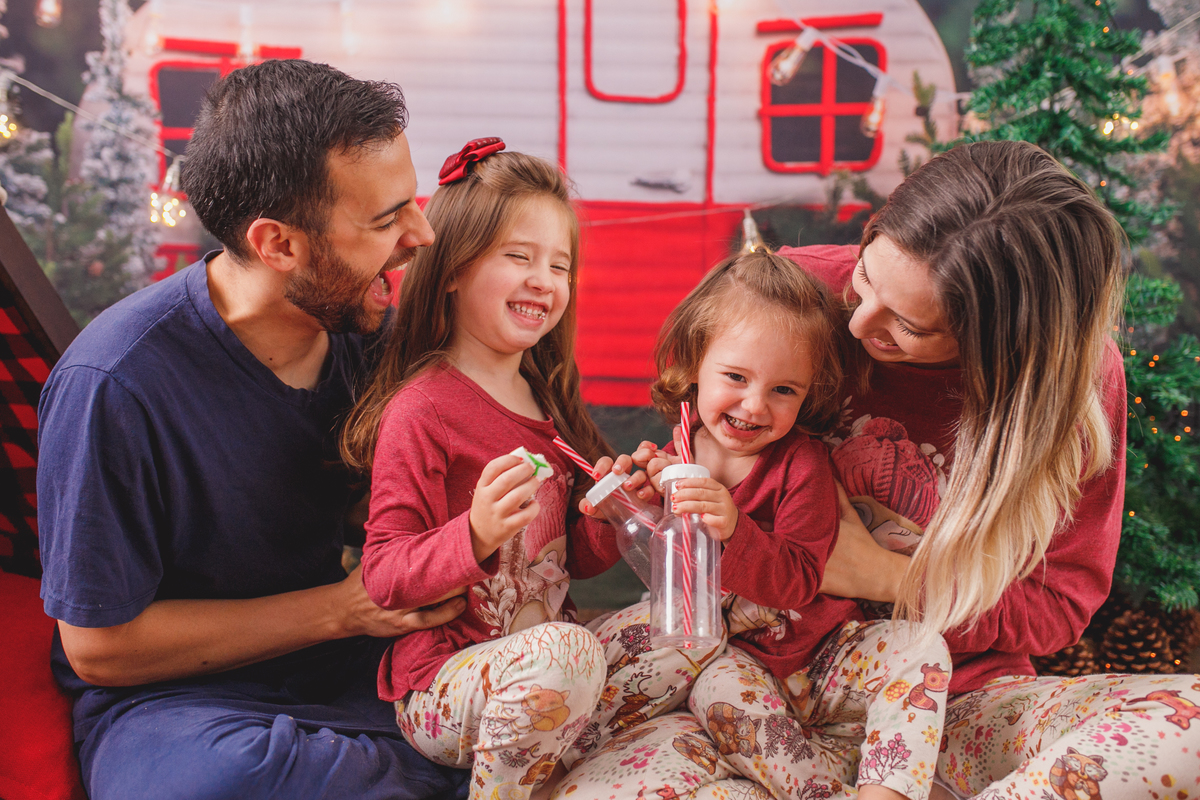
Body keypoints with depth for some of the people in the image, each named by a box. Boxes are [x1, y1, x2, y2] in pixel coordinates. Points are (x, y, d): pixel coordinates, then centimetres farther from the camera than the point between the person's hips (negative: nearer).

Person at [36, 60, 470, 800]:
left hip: (353, 660, 5)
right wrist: (342, 607, -16)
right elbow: (100, 644, -13)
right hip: (173, 701, -4)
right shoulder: (115, 383, -20)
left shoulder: (362, 319, -2)